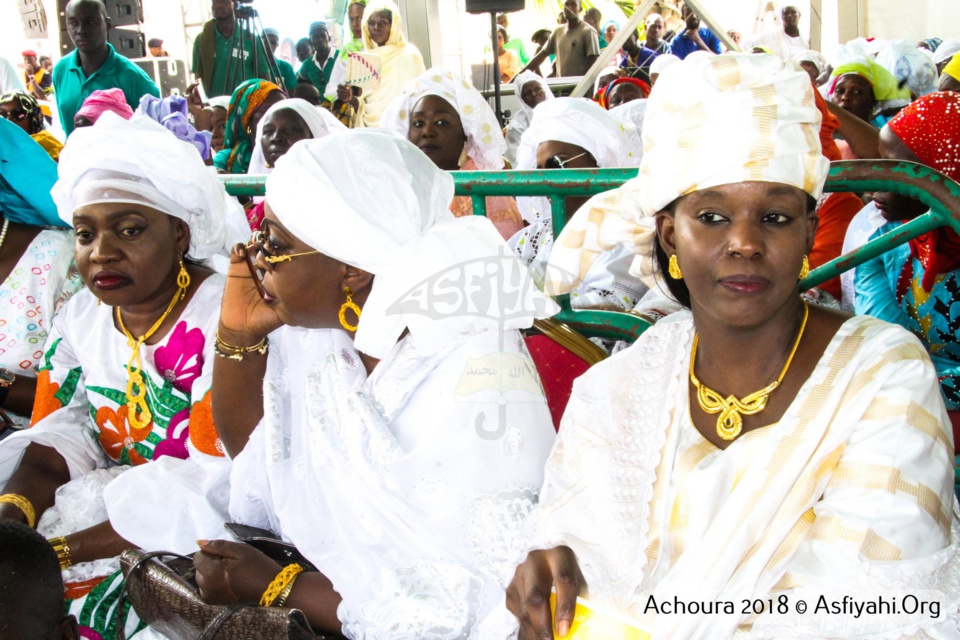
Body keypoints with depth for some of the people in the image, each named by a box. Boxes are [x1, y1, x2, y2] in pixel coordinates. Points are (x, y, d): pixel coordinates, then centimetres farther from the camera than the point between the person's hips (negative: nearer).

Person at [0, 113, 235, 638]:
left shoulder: (223, 321, -17)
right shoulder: (80, 319, 6)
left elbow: (213, 489, -21)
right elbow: (57, 436, 5)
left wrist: (60, 551, -22)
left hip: (197, 537, -6)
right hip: (108, 502, 6)